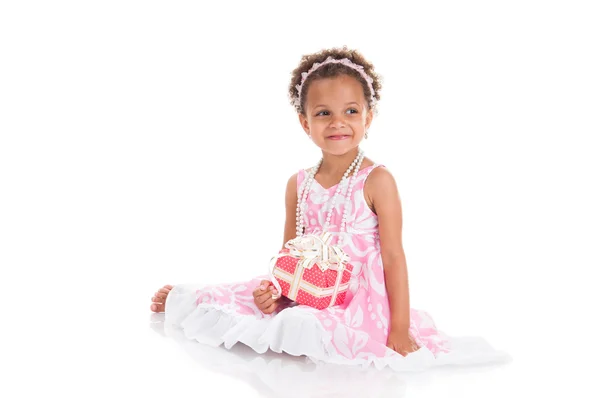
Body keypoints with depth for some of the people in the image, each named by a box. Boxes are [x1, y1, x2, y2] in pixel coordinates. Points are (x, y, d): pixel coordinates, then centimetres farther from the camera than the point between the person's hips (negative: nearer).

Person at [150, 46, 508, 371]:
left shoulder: (377, 180, -9)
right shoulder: (298, 184, 6)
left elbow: (393, 257, -10)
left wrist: (399, 330, -13)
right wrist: (271, 289, -5)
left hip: (361, 302, -5)